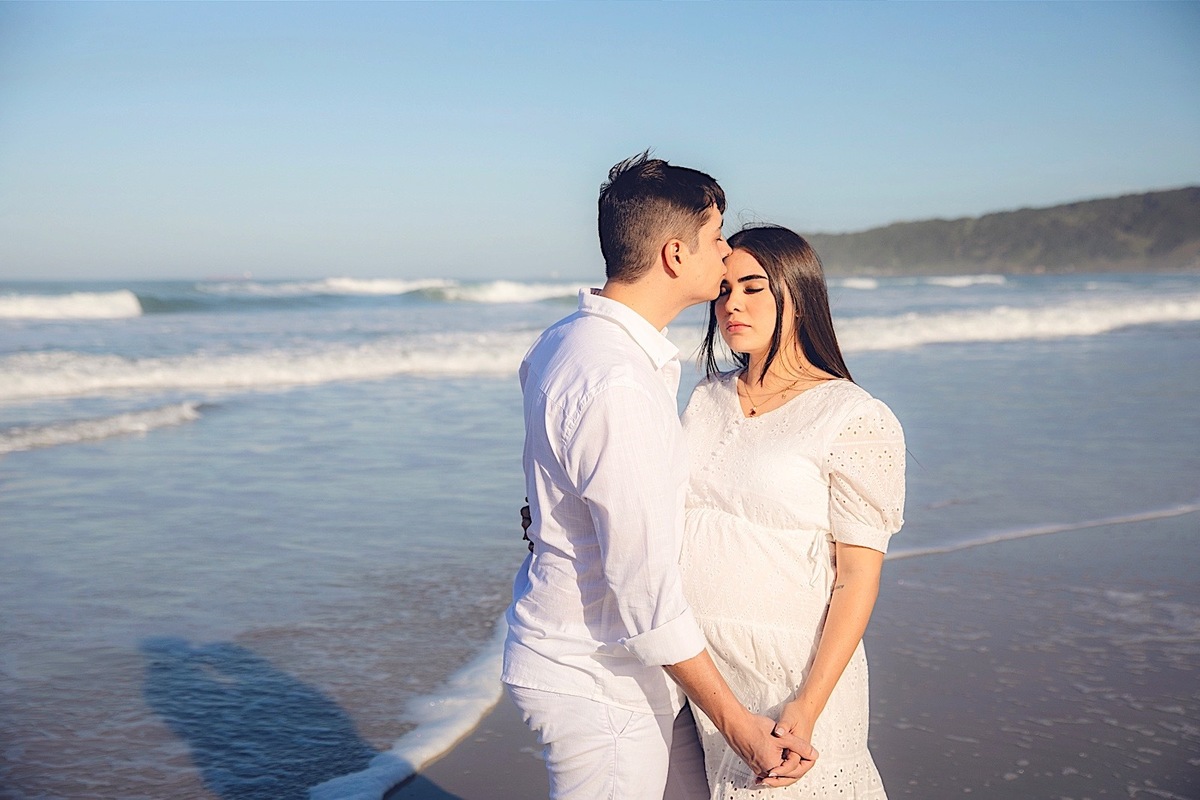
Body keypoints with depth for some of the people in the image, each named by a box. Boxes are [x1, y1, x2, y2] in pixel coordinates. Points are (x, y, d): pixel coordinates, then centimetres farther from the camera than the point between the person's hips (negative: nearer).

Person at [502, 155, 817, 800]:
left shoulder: (562, 343, 6)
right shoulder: (617, 387, -26)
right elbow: (645, 586, -26)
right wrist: (737, 723, -20)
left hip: (562, 655, 10)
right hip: (597, 683, -10)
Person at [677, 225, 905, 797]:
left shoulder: (855, 419, -9)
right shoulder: (707, 400, 9)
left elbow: (858, 579, -11)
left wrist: (808, 707, -18)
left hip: (790, 668, -5)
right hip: (691, 661, 5)